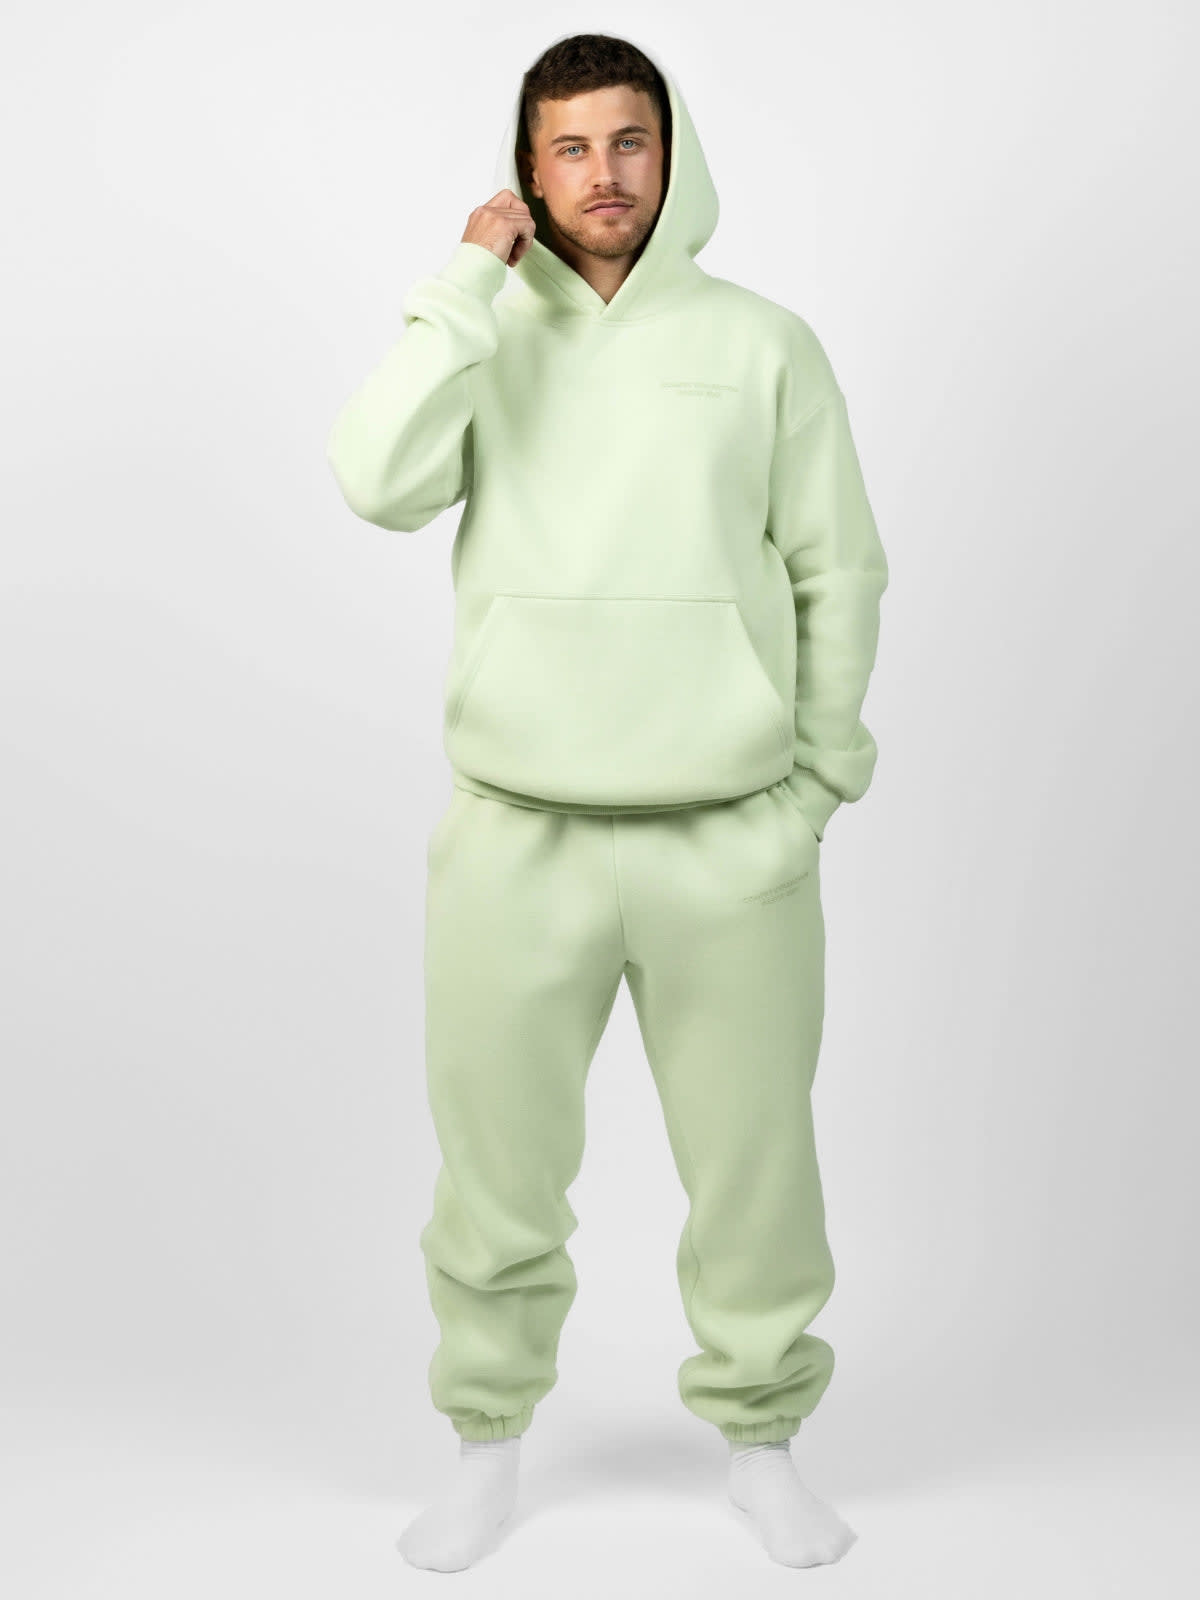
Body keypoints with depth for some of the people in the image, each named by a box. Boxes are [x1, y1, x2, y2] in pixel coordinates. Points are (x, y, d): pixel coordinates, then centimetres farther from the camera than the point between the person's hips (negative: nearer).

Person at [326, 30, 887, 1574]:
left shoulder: (764, 343, 5)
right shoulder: (483, 336, 6)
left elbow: (839, 573, 7)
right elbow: (377, 482, -13)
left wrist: (821, 778, 5)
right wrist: (472, 284, -10)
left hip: (730, 841, 0)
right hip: (515, 841, 0)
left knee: (754, 1165, 10)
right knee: (496, 1166, 10)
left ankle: (759, 1438, 30)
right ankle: (488, 1445, 29)